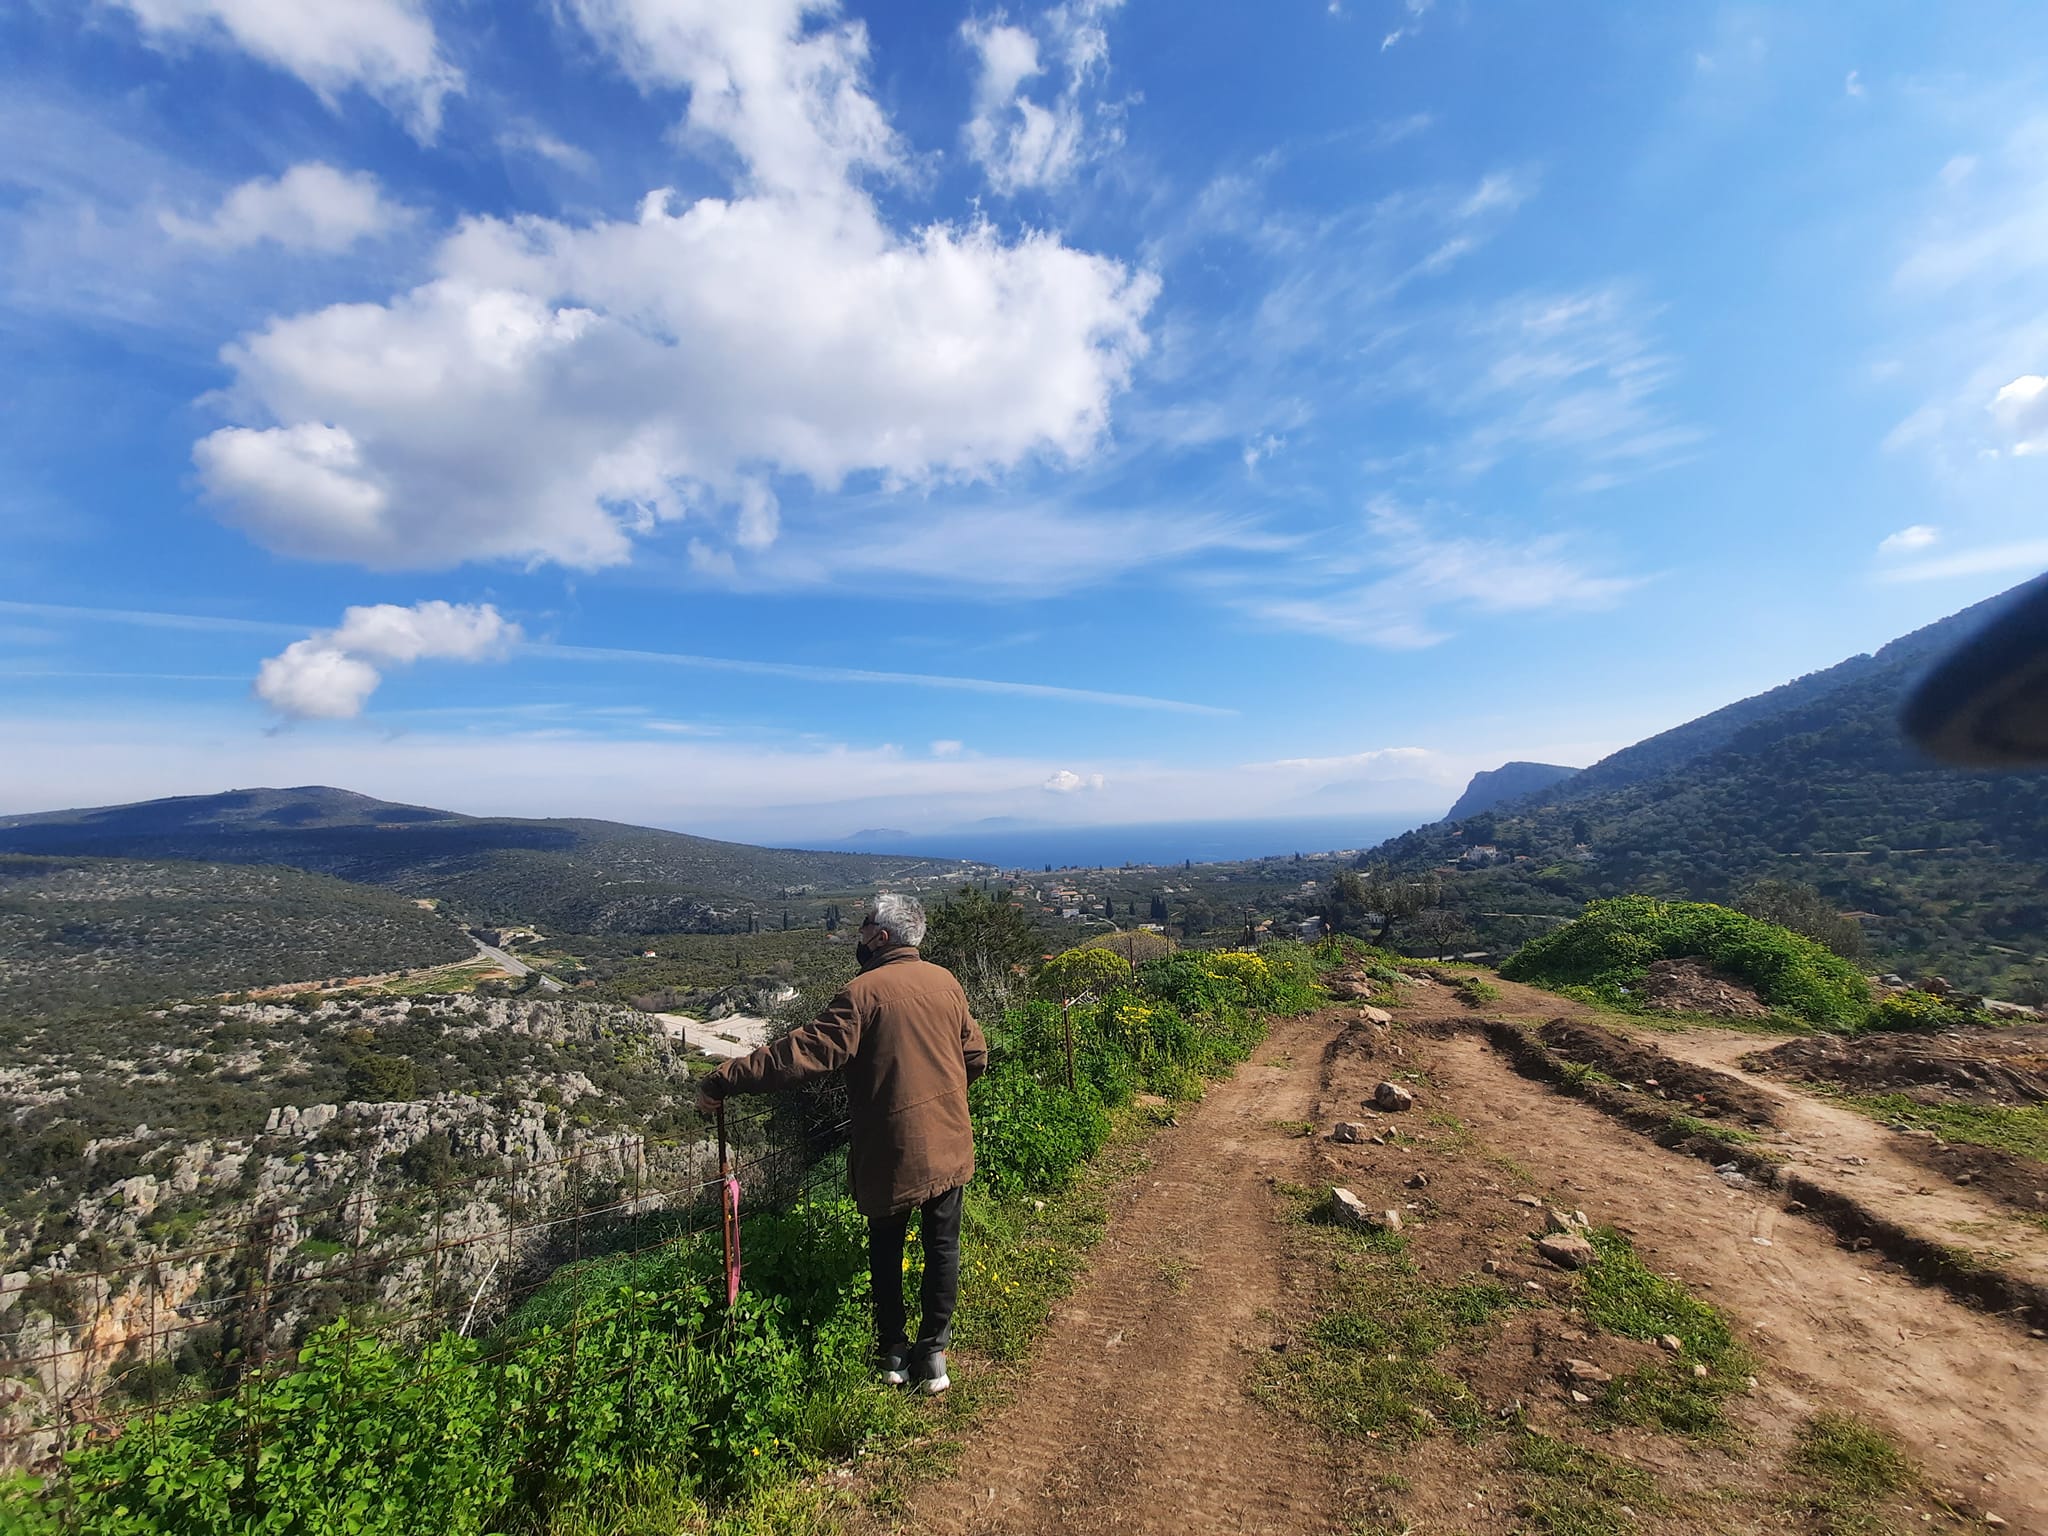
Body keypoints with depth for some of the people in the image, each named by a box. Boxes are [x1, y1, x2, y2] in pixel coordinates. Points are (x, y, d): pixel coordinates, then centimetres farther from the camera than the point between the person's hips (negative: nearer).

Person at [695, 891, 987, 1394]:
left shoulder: (864, 991, -18)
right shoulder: (946, 982, -2)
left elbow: (804, 1052, -22)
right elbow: (976, 1056, 6)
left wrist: (724, 1080, -16)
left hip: (891, 1150, -3)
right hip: (949, 1145, 3)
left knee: (886, 1247, 20)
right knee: (942, 1246, 18)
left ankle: (892, 1353, 33)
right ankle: (932, 1354, 26)